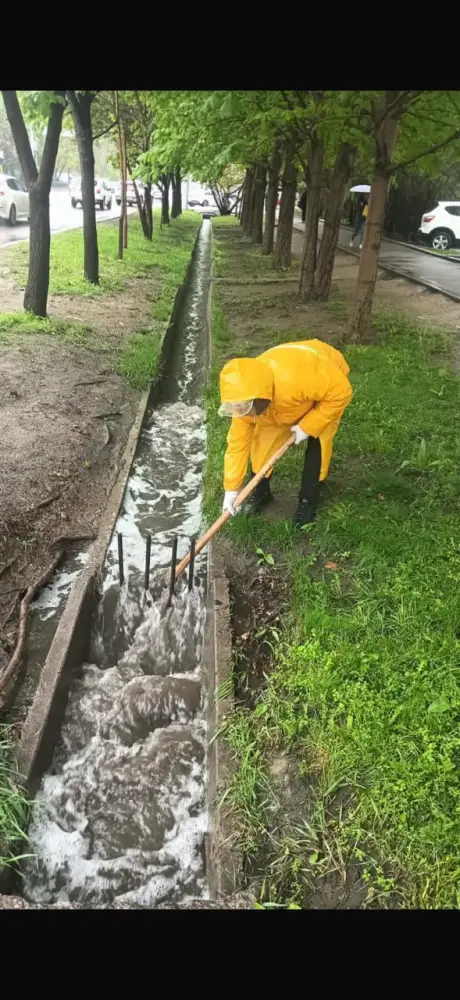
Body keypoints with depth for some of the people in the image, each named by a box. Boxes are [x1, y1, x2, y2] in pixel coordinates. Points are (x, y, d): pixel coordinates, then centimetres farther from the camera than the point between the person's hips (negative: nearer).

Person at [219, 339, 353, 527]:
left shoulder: (294, 379, -48)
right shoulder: (245, 397, -27)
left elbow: (342, 392, -36)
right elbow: (238, 442, -18)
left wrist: (308, 426, -32)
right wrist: (232, 489, -18)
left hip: (329, 380, -4)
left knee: (317, 441, -15)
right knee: (264, 436, -3)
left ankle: (308, 499, 4)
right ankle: (261, 491, 18)